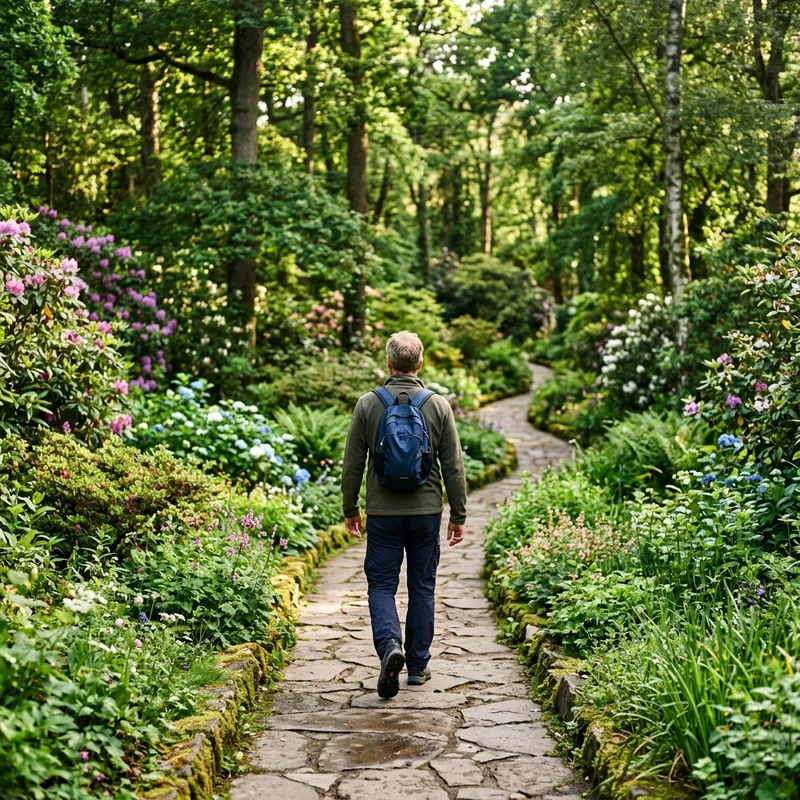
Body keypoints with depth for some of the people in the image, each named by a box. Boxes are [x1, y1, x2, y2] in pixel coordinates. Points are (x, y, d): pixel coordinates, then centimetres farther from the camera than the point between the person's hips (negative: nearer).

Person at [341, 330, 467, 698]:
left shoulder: (368, 404, -5)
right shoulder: (439, 405, -3)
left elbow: (352, 464, 0)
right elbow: (453, 467, -1)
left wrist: (350, 509, 12)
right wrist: (459, 514, 9)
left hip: (383, 512, -1)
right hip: (426, 512, 1)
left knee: (382, 585, 7)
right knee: (422, 587, 12)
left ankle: (389, 645, -18)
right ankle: (418, 665, 18)